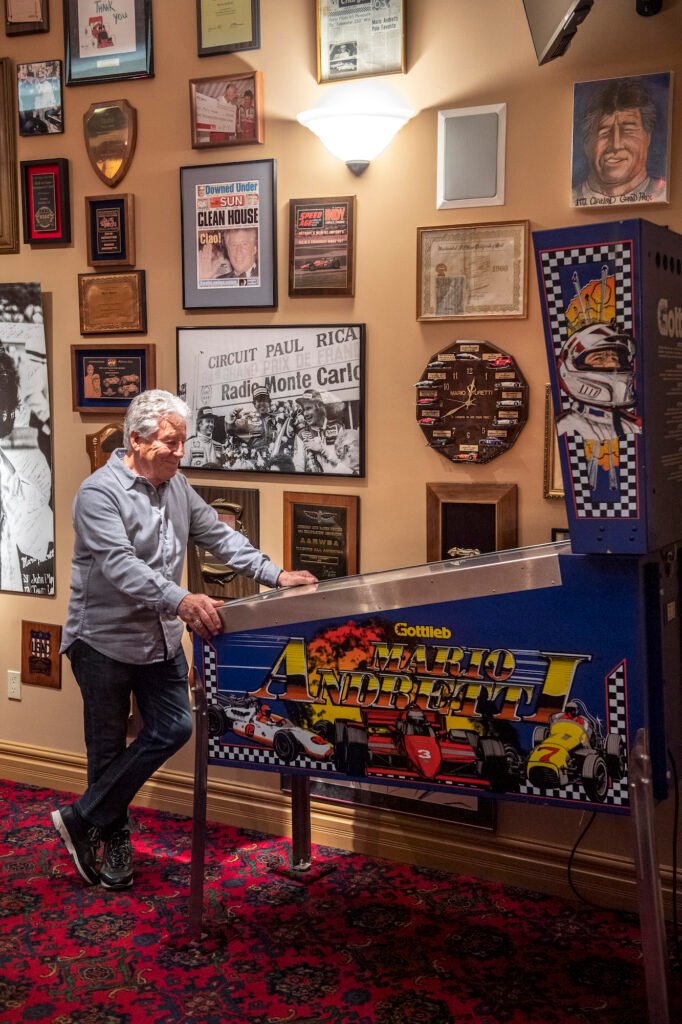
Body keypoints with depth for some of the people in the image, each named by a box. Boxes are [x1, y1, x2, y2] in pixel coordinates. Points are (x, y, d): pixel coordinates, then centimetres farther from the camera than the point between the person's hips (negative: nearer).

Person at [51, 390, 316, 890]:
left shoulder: (176, 486, 6)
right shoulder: (99, 493, -18)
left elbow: (219, 535, 8)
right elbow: (121, 566, -31)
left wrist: (275, 574, -1)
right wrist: (181, 600, -43)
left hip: (161, 638, 7)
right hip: (105, 639, -7)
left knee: (173, 728, 7)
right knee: (109, 747, 5)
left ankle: (83, 820, 18)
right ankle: (114, 840, 25)